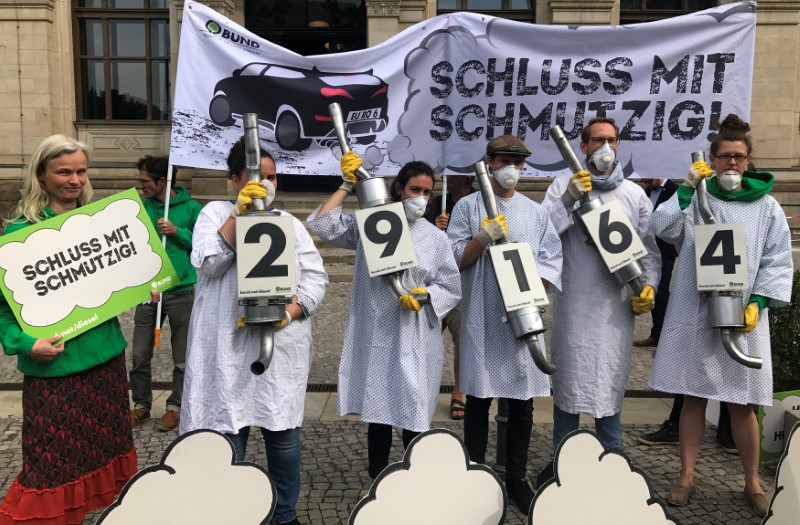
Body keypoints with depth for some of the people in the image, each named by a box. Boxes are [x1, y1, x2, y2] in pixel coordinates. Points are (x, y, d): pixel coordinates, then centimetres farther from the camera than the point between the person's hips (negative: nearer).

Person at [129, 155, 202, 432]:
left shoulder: (192, 208, -5)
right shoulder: (141, 206, 4)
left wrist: (177, 231, -17)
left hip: (182, 291, -3)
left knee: (182, 357, 8)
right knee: (140, 356, 8)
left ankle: (175, 406, 23)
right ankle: (141, 404, 25)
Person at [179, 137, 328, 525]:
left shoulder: (290, 223, 12)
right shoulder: (216, 213, 7)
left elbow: (316, 278, 4)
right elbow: (208, 263, -11)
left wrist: (289, 311, -13)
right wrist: (239, 212, -15)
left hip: (281, 346, 2)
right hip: (227, 347, -2)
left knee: (283, 432, 8)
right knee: (225, 434, 3)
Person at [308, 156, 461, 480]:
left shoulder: (435, 237, 4)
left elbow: (452, 289, 4)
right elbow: (322, 224, -7)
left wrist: (425, 294, -15)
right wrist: (346, 186, -5)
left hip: (415, 341, 0)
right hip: (375, 337, 0)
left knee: (414, 416, 3)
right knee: (377, 415, 12)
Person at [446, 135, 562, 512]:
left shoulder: (537, 212, 11)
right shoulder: (468, 206, 3)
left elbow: (552, 261, 5)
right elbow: (454, 259, -3)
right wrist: (483, 237, -18)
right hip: (481, 320, -2)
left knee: (522, 403, 7)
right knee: (478, 400, 6)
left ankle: (516, 478, 22)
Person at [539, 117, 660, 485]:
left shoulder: (634, 193, 10)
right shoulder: (564, 185, 4)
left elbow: (650, 248, 11)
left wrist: (649, 285, -3)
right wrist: (568, 200, -17)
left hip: (617, 304, 1)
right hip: (572, 302, -1)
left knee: (610, 381, 7)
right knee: (568, 377, 7)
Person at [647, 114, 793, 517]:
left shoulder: (767, 207, 5)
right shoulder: (696, 198, 4)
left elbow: (778, 262, 4)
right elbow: (664, 229, -12)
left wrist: (758, 304, -8)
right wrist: (687, 188, -15)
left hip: (743, 317, 0)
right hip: (693, 316, 0)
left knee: (742, 404, 6)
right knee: (693, 397, 8)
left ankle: (752, 482, 24)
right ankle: (686, 477, 19)